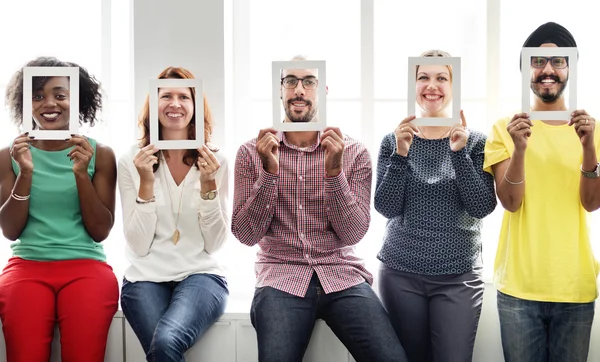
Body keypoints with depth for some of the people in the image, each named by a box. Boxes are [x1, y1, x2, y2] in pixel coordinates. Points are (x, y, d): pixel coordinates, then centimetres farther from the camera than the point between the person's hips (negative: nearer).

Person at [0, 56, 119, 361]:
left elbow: (100, 231, 1)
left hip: (86, 266, 0)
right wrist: (25, 174, -10)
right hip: (27, 265, 1)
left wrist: (82, 174, -12)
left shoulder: (100, 154, 4)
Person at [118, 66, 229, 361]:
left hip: (201, 275, 0)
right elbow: (139, 245, -4)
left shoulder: (215, 160, 2)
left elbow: (214, 243, -1)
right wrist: (146, 183, -14)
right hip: (146, 278, 0)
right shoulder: (131, 162, 1)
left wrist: (208, 184, -12)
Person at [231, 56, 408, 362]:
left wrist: (334, 171, -17)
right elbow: (246, 235, -2)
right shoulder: (252, 152, 4)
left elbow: (352, 235, -4)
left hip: (341, 276, 1)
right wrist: (269, 172, -15)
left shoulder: (353, 152, 3)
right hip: (281, 276, 0)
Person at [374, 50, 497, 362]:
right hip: (401, 274, 1)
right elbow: (387, 207, -5)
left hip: (458, 277, -1)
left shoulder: (475, 141, 1)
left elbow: (482, 207, -8)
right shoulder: (393, 141, 3)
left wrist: (459, 152, -17)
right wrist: (401, 153, -17)